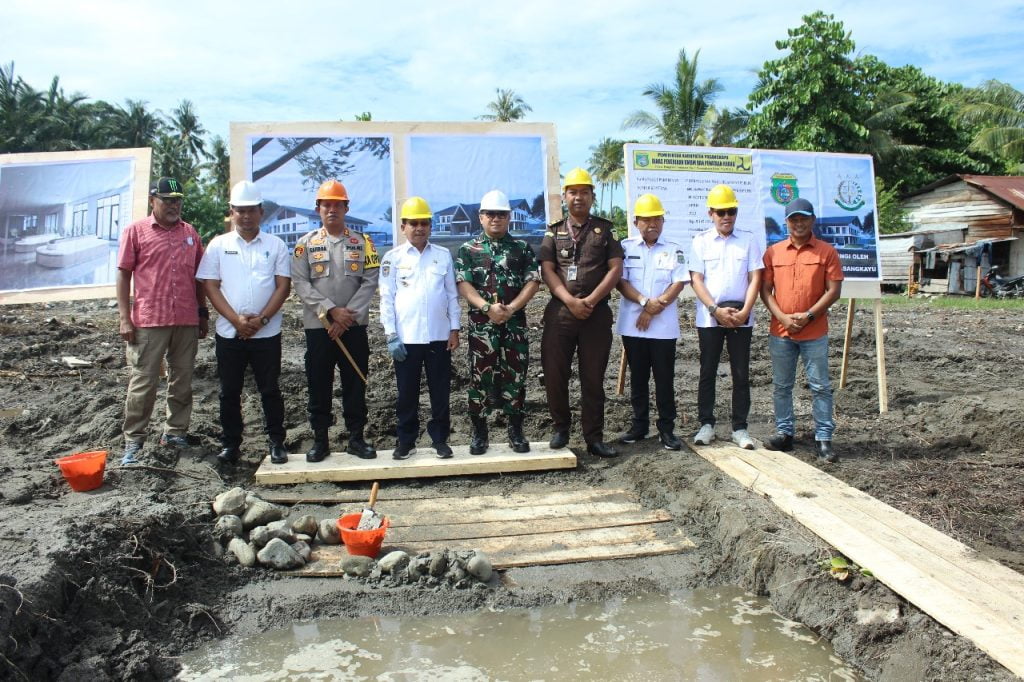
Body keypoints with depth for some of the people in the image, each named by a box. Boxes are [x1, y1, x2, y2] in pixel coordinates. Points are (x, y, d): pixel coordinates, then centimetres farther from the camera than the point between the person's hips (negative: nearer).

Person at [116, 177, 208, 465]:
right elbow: (124, 275, 0)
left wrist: (203, 313, 13)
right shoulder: (136, 231, 1)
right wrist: (124, 318, -7)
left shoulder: (190, 233, 11)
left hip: (187, 321, 4)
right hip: (148, 321, -4)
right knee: (143, 383, 0)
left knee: (182, 381, 10)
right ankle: (133, 441, 9)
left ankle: (175, 432, 22)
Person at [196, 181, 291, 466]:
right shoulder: (218, 245, 5)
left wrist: (261, 319, -12)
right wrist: (236, 319, -12)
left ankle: (277, 442, 17)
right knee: (230, 391, 9)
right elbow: (210, 286, 0)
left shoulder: (275, 245, 3)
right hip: (229, 333, 1)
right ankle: (230, 443, 20)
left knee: (270, 390, 6)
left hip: (267, 333, -1)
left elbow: (283, 286, -2)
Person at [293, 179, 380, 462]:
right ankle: (320, 440, 16)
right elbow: (300, 283, -4)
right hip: (317, 326, 0)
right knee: (318, 385, 5)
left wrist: (348, 314, -12)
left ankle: (356, 438, 16)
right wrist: (332, 311, -14)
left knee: (355, 383, 5)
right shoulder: (306, 243, 4)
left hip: (354, 326, 0)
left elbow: (370, 281, -2)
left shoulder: (362, 242, 5)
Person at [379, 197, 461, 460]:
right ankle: (406, 441, 19)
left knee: (440, 391, 8)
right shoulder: (393, 257, 1)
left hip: (439, 336, 1)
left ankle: (440, 438, 20)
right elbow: (387, 298, 0)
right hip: (406, 337, -1)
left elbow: (452, 294, 8)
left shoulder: (443, 255, 5)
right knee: (407, 393, 8)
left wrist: (454, 329, 3)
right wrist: (391, 336, -6)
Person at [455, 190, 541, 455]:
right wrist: (487, 308, -18)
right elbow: (463, 284, -4)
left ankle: (516, 431, 16)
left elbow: (533, 282, -1)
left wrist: (511, 308, -14)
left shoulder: (522, 248, 7)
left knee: (515, 375, 5)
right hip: (481, 324, -1)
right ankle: (479, 432, 14)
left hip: (515, 323, 1)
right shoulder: (468, 249, 5)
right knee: (480, 376, 3)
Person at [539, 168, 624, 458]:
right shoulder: (554, 232, 11)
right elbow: (547, 270, 0)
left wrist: (590, 300, -12)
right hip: (559, 312, 1)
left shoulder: (605, 230, 8)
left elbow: (615, 269, 0)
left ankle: (594, 438, 10)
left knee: (593, 377, 3)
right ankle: (561, 427, 21)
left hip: (597, 313, -1)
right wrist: (570, 301, -14)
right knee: (555, 374, 2)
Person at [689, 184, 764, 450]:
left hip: (741, 318, 1)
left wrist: (744, 311, -12)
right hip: (709, 318, -1)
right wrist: (716, 310, -13)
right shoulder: (701, 241, 3)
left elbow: (755, 279, 1)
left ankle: (740, 428, 12)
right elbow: (696, 280, -2)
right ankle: (706, 424, 14)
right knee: (707, 372, 4)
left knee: (741, 374, 4)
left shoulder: (748, 240, 5)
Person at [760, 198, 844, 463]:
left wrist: (808, 316, -13)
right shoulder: (773, 252, 6)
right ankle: (784, 432, 20)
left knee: (820, 386, 2)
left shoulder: (826, 251, 0)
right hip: (780, 332, 2)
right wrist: (782, 317, -10)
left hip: (815, 333, -2)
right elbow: (765, 290, 3)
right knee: (781, 386, 9)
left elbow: (834, 290, -4)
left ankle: (823, 438, 9)